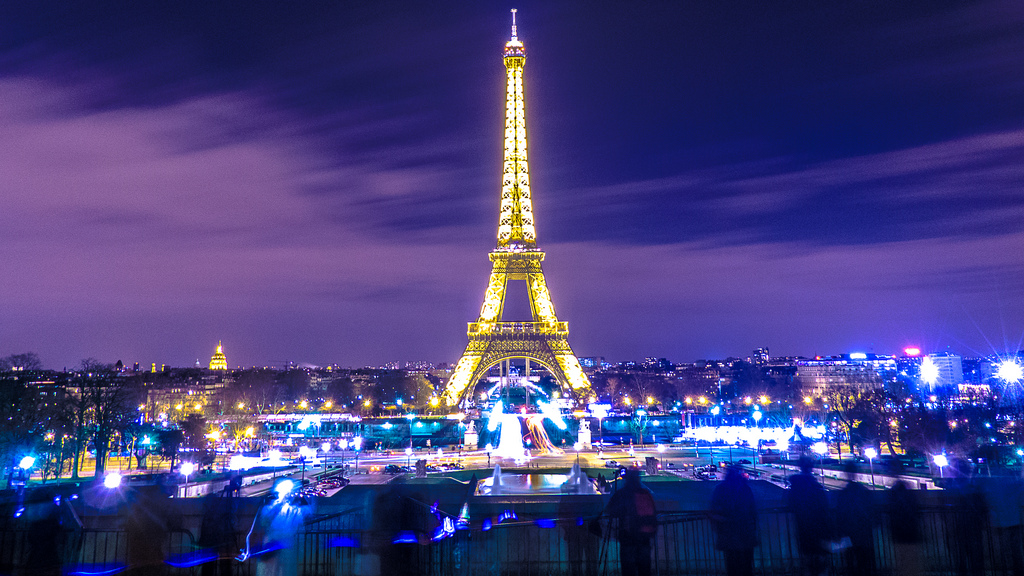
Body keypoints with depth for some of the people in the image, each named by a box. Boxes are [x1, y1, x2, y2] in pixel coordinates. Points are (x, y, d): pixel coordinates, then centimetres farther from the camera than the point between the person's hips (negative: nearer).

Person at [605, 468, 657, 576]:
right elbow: (654, 514, 15)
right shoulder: (647, 493, 5)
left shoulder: (621, 494, -8)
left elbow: (611, 513, -2)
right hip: (645, 537, 4)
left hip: (628, 537, -4)